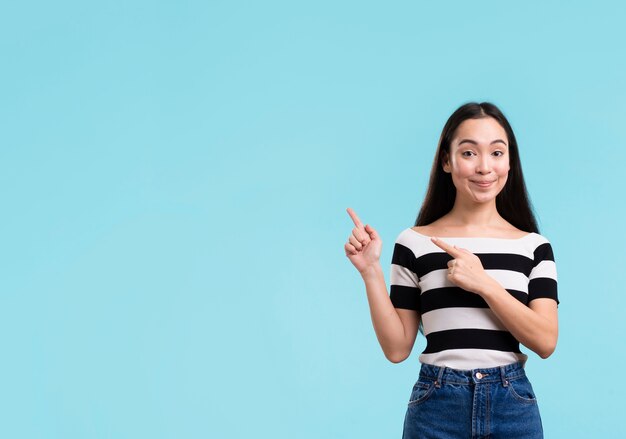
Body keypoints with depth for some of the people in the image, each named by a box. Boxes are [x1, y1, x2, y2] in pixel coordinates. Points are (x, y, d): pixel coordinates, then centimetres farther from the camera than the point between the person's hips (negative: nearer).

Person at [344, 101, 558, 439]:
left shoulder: (534, 246, 2)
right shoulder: (414, 243, -1)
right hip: (437, 407, -1)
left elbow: (545, 342, -7)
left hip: (513, 405, 1)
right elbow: (397, 348, -1)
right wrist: (371, 272, -11)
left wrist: (483, 282, -16)